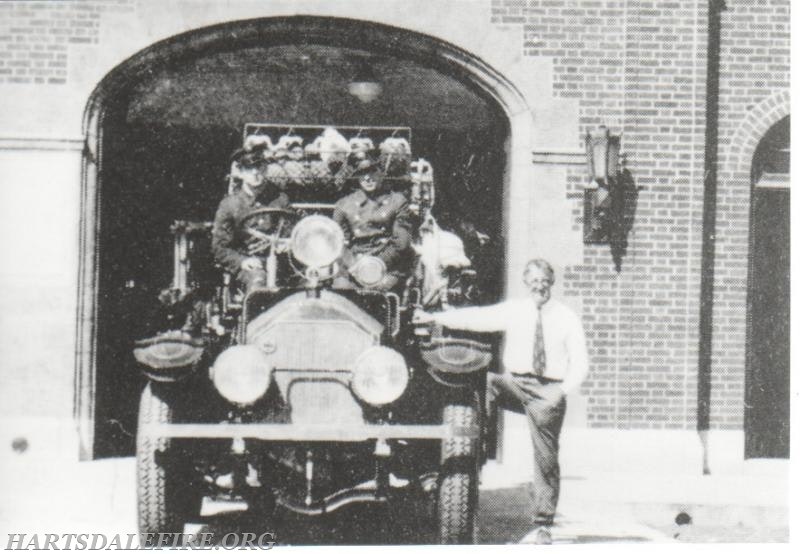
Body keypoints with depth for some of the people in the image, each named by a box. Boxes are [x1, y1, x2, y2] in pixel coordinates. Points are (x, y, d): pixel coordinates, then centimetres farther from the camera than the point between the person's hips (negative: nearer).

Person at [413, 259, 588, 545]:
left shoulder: (567, 317, 5)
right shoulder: (512, 310, 8)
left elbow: (580, 362, 3)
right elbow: (476, 317, 0)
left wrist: (563, 391, -12)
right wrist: (434, 317, -9)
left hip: (549, 391, -1)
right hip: (515, 383, 2)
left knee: (546, 459, 0)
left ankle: (542, 525, 10)